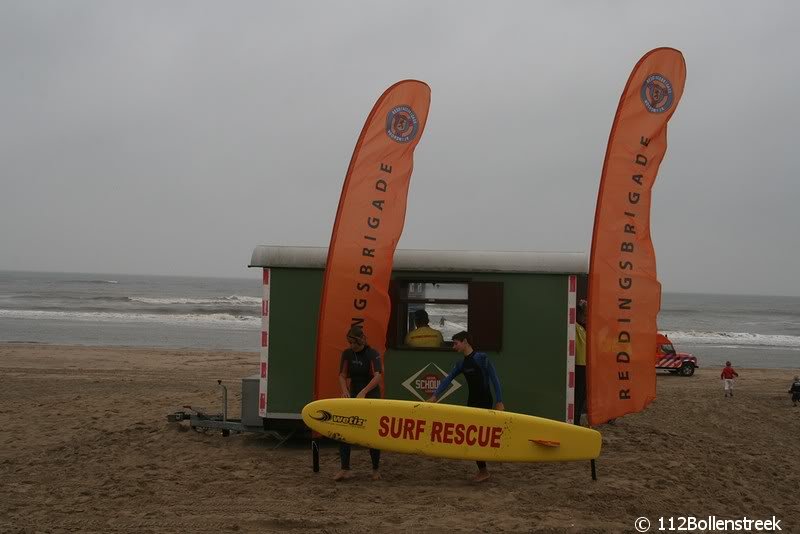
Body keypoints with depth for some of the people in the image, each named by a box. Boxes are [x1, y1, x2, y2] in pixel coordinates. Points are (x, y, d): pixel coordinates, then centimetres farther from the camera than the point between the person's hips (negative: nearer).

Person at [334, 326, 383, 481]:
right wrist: (345, 391, -17)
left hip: (371, 397, -4)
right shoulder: (347, 354, 4)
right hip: (353, 396, 5)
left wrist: (364, 392, -37)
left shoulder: (373, 354, -11)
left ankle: (375, 470, 15)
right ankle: (345, 469, -4)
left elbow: (377, 376, -24)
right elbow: (342, 375, 3)